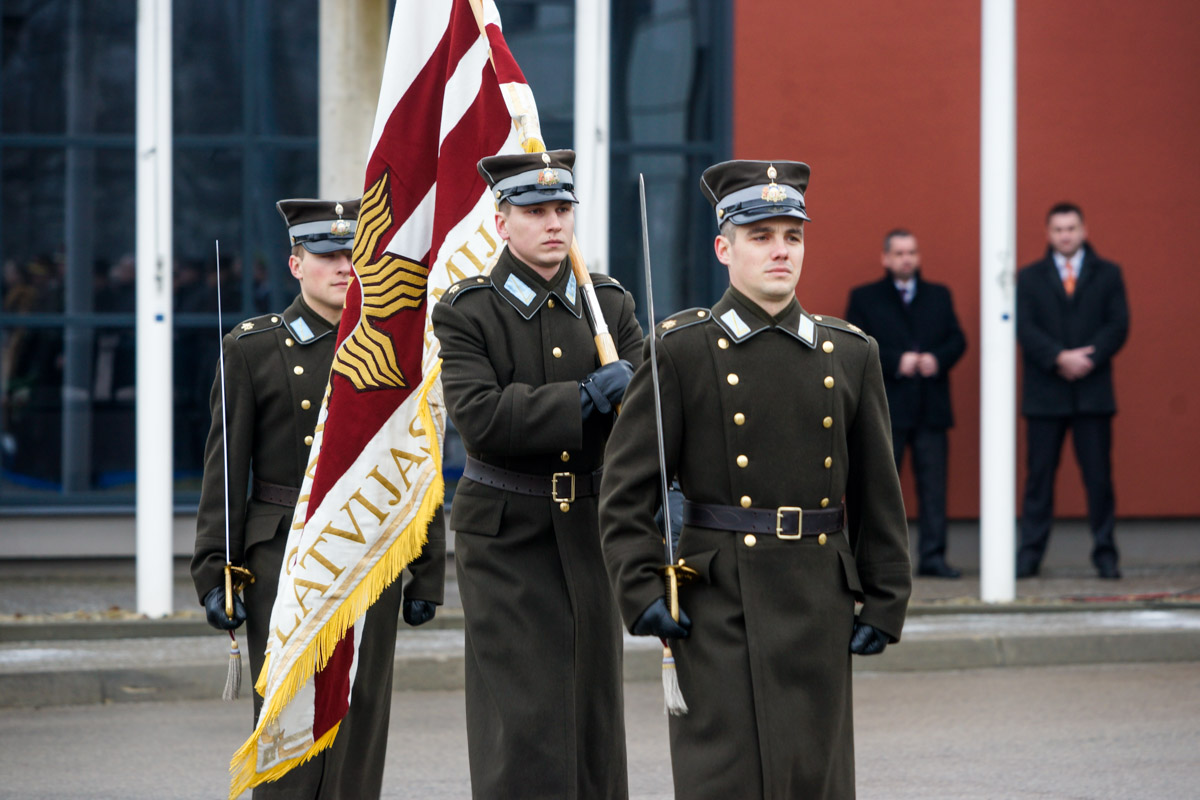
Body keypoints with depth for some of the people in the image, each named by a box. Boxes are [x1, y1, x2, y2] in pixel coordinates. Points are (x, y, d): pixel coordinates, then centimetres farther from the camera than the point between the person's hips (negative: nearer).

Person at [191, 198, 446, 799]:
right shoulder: (250, 349, 2)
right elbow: (224, 470, 1)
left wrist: (426, 575, 7)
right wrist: (215, 574, -6)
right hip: (283, 561, -2)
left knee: (359, 727, 3)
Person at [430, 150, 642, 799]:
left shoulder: (611, 305, 9)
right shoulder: (466, 313, -4)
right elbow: (480, 419, -17)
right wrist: (583, 400, -21)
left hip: (591, 528, 4)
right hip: (506, 535, -4)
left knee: (594, 711, 8)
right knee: (522, 720, -8)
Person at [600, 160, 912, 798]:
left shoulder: (850, 354, 9)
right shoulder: (680, 350, -2)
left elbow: (878, 493, 12)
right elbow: (626, 488, -3)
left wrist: (885, 603, 7)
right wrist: (640, 591, -11)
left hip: (819, 603, 4)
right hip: (719, 602, -4)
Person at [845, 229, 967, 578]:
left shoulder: (939, 296, 16)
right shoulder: (864, 298, 6)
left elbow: (957, 340, 10)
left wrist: (937, 360, -11)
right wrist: (896, 362, -15)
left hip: (931, 408, 3)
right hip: (885, 408, -3)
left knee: (934, 483, -1)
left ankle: (933, 556, 2)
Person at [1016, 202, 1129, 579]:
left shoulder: (1108, 275, 11)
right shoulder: (1029, 278, 10)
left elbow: (1118, 325, 1)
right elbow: (1025, 328, -2)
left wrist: (1087, 359, -13)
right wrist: (1060, 358, -16)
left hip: (1093, 390, 0)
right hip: (1045, 393, 0)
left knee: (1098, 476, -1)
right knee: (1039, 476, 0)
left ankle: (1105, 555, 3)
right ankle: (1029, 555, 3)